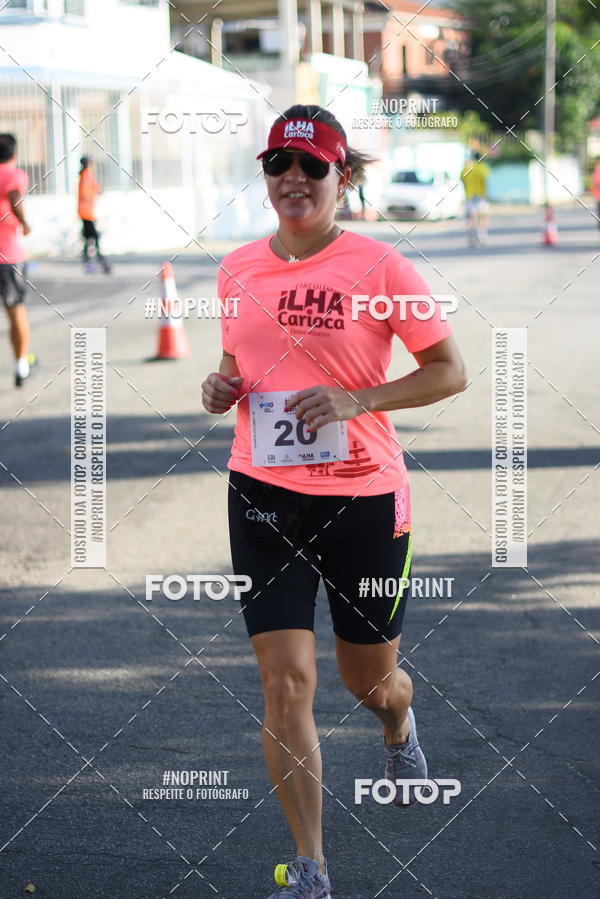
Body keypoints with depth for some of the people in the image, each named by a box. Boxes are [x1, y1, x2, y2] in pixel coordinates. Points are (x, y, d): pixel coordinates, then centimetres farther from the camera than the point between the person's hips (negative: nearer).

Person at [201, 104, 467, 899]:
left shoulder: (378, 265, -8)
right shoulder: (239, 269, 4)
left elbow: (451, 371, -5)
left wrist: (358, 400, -18)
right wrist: (222, 387, -3)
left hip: (364, 496, -2)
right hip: (264, 496, 2)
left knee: (371, 681, 13)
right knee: (286, 682, -7)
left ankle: (399, 727, 52)